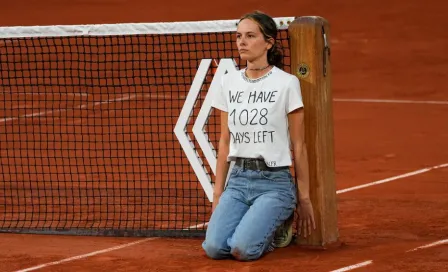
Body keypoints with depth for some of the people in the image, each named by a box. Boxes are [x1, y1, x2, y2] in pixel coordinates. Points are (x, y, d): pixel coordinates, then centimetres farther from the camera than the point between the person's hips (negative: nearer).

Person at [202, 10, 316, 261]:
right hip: (238, 180, 4)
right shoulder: (228, 83, 8)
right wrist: (218, 192, 10)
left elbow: (298, 146, -3)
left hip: (275, 182, -4)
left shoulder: (287, 83, -6)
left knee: (243, 249, -25)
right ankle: (249, 223, 13)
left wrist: (304, 198, -2)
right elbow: (225, 142, 13)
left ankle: (279, 228, 8)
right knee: (214, 247, -18)